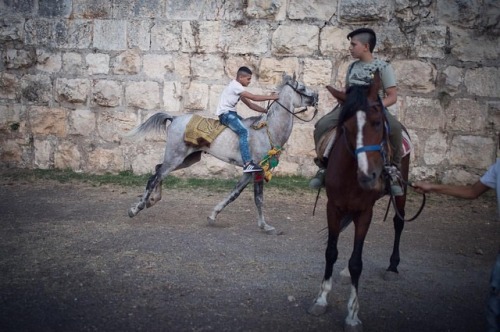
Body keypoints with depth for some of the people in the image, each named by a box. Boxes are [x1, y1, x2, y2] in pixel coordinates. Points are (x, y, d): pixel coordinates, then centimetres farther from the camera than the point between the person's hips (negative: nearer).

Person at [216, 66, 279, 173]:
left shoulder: (238, 88, 17)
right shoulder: (235, 85, -13)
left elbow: (250, 105, 16)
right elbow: (253, 97, -18)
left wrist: (266, 110, 8)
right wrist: (271, 97, -11)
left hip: (231, 113, 10)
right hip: (226, 113, -10)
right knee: (243, 131, -27)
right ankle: (247, 164, -36)